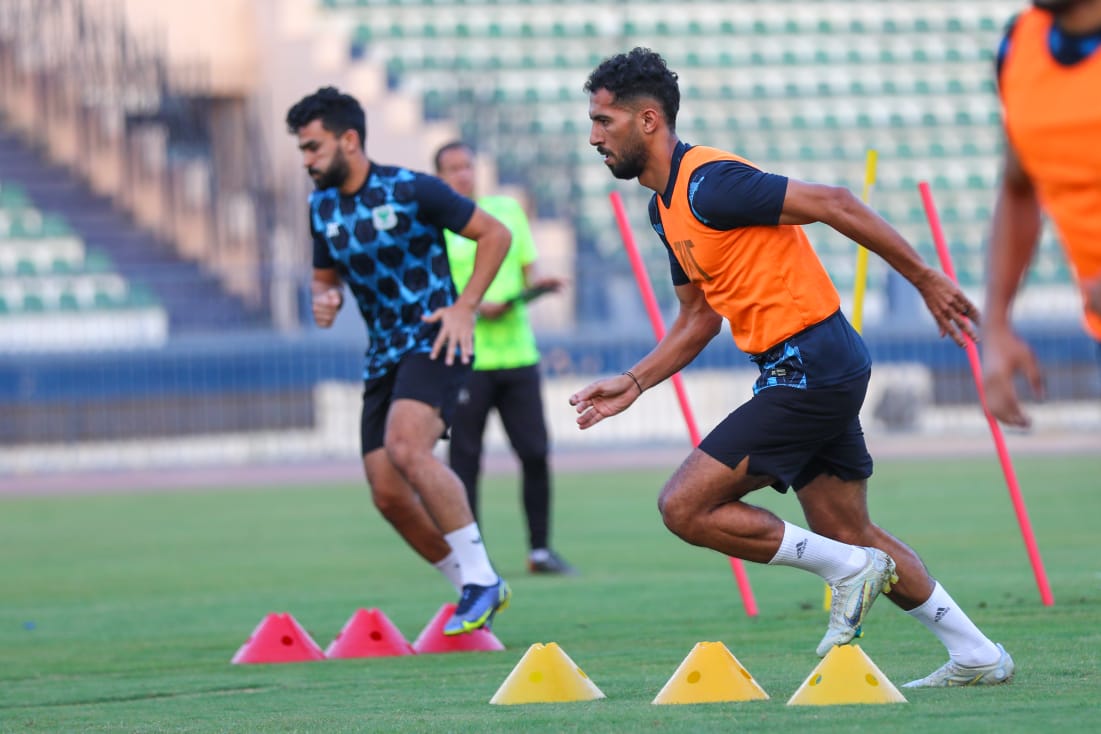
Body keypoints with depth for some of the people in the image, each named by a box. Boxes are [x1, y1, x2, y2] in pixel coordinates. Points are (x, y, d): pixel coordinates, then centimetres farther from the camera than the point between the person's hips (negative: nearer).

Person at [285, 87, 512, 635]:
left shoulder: (412, 190, -11)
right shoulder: (322, 208, 8)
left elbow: (495, 234, -4)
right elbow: (324, 276, 22)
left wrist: (465, 306, -13)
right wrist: (324, 300, -2)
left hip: (434, 342, -7)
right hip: (383, 357, 7)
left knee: (405, 447, -31)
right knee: (387, 494, 0)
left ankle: (481, 578, -24)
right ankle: (476, 592, 16)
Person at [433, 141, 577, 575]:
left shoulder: (508, 209, 12)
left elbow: (528, 270, 17)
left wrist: (535, 286, -5)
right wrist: (477, 307, -18)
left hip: (518, 355, 4)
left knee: (535, 454, 1)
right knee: (465, 458, -3)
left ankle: (540, 550, 10)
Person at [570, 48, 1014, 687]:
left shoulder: (709, 184, -17)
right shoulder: (666, 206, 14)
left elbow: (831, 204, -19)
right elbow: (700, 315, 24)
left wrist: (927, 280, -17)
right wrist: (633, 384, 15)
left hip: (811, 367, -10)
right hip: (819, 371, 10)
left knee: (686, 507, -11)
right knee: (849, 534, 16)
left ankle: (849, 569, -2)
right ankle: (977, 656, 22)